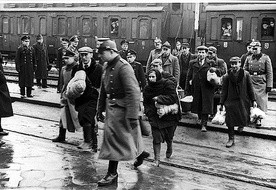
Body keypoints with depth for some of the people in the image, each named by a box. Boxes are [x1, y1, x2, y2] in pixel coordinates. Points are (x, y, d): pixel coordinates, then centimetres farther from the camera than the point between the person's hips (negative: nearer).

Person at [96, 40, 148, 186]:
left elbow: (134, 93, -26)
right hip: (111, 107, 9)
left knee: (113, 138, -5)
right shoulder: (108, 67, 7)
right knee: (126, 135, 21)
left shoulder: (123, 67, -21)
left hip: (120, 108, -9)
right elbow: (103, 90, 18)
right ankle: (140, 153, 46)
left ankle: (112, 173, 7)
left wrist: (132, 116, -29)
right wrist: (100, 108, 18)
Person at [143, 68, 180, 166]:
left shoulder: (168, 84, -14)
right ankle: (157, 159, 4)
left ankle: (169, 148, 45)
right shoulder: (147, 88, 0)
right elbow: (146, 103, 4)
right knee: (156, 138, -6)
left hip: (169, 115, -2)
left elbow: (173, 98, -24)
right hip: (155, 117, 2)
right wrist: (151, 112, -12)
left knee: (169, 137, 11)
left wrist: (158, 98, -23)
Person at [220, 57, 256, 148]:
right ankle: (231, 139, 14)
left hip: (243, 101, 0)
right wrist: (221, 104, 1)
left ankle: (241, 124, 42)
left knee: (244, 119, 3)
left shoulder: (245, 74, -4)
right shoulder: (227, 76, -4)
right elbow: (224, 91, 1)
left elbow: (250, 88, 3)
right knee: (230, 121, -2)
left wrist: (253, 100, 2)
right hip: (231, 101, 0)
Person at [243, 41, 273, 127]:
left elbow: (269, 73, -2)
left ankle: (259, 118, 12)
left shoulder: (266, 58, 0)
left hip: (262, 84, -2)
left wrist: (269, 85, -7)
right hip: (250, 83, 2)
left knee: (261, 102, 1)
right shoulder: (248, 58, 8)